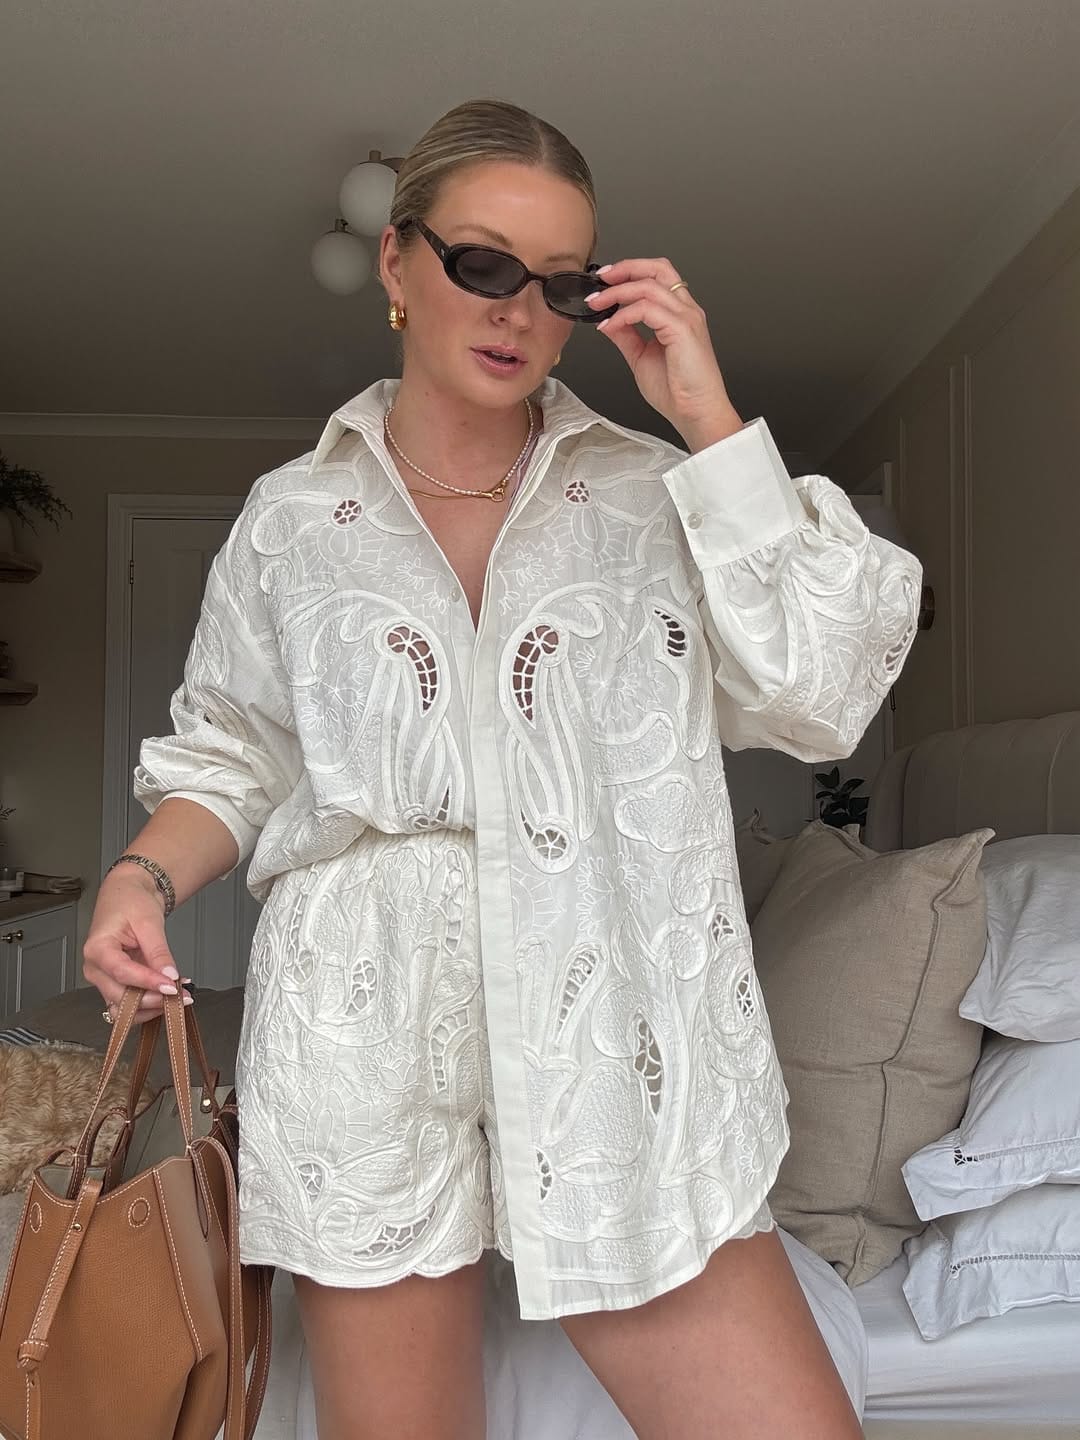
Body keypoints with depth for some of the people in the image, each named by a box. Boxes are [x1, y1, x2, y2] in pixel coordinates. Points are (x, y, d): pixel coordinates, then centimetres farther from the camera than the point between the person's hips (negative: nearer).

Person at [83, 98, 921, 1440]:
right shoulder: (293, 520, 9)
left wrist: (711, 420, -6)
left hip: (616, 1031, 0)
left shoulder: (652, 497, 7)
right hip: (367, 1037, 1)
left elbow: (820, 694, -6)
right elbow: (231, 757, 16)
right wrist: (145, 875, -4)